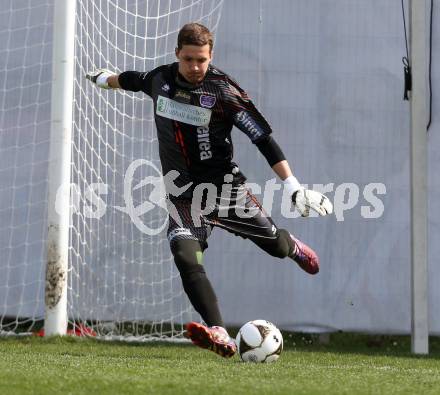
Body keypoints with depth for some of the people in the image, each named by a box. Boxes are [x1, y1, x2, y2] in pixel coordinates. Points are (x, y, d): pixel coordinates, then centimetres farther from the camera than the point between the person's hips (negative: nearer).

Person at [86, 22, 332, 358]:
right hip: (183, 192, 2)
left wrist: (295, 187, -19)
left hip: (223, 183, -2)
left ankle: (293, 247, 43)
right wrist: (106, 78, 47)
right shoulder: (160, 79, 0)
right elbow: (135, 80, 26)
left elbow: (264, 138, -13)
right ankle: (220, 336, -33)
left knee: (275, 244, 1)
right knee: (185, 256, -22)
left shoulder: (223, 91, -13)